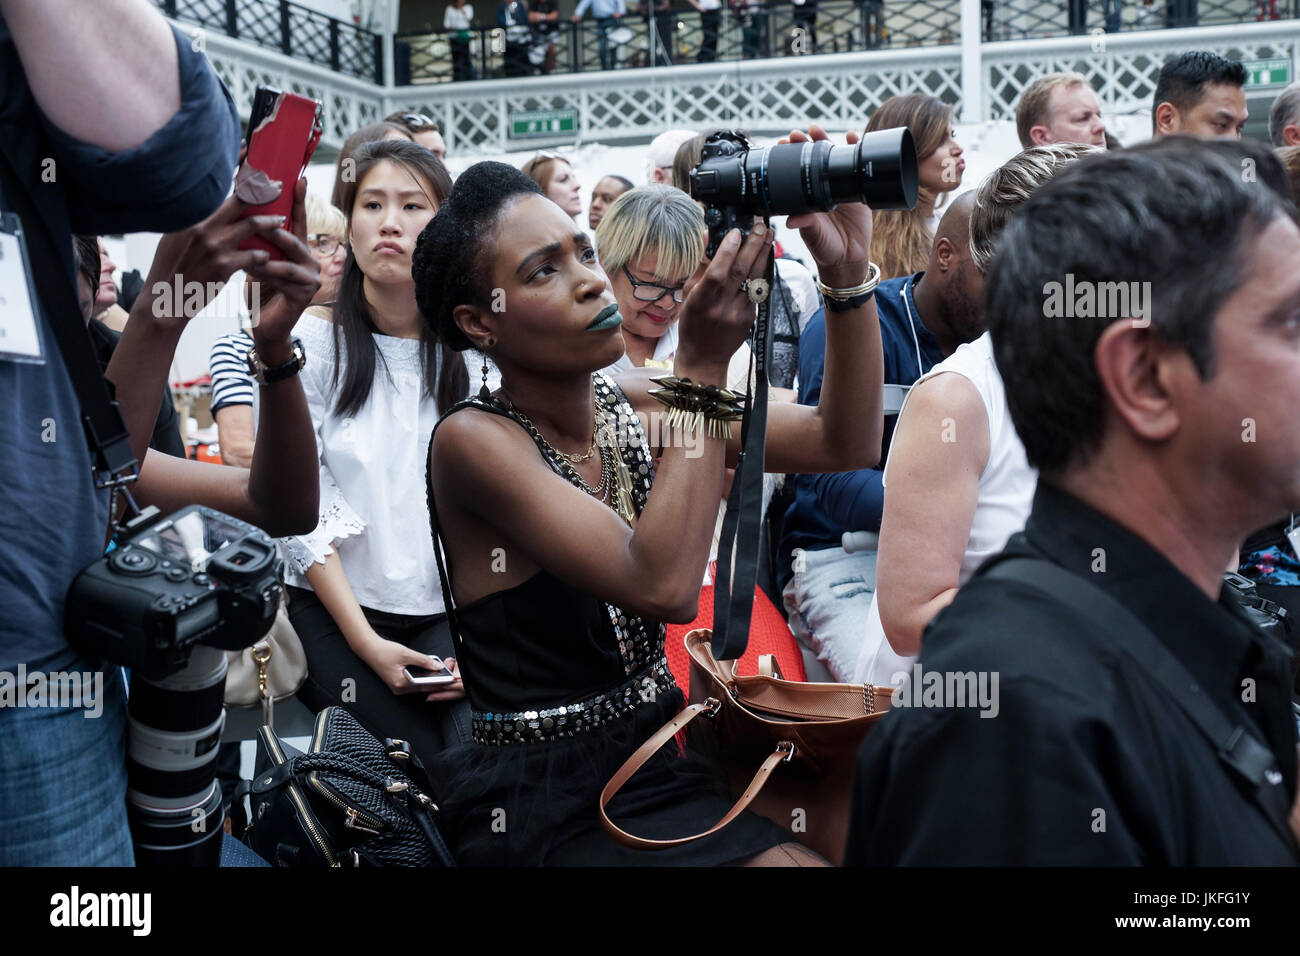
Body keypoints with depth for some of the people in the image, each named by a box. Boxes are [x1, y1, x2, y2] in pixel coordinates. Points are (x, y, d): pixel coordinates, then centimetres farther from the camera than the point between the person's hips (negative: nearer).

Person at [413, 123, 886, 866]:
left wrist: (849, 278, -17)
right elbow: (664, 586, -28)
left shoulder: (635, 404, 1)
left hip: (661, 759, 6)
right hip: (543, 805, -6)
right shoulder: (474, 441, -16)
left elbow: (844, 444, -4)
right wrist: (705, 360, -28)